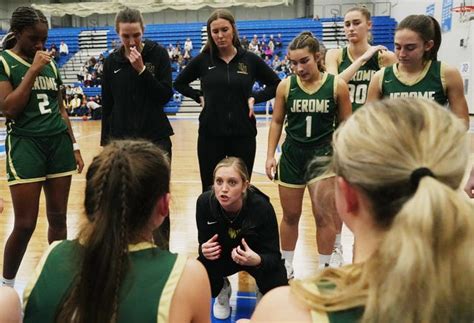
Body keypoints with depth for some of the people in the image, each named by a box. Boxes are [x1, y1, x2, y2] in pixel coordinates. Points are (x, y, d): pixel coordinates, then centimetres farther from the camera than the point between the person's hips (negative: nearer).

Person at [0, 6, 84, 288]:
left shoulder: (50, 63, 12)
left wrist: (74, 145, 13)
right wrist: (32, 71, -16)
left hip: (59, 143, 5)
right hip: (25, 144, -5)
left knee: (58, 217, 9)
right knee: (25, 224, -2)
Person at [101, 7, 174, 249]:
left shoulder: (158, 54, -3)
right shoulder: (111, 62, 4)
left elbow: (166, 95, -9)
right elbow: (106, 106, 8)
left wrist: (142, 70, -18)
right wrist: (105, 141, 8)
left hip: (156, 138, -2)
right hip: (121, 139, 2)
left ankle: (161, 250, 15)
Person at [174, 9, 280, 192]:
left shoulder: (250, 60, 0)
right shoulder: (203, 60, 1)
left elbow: (276, 84, 10)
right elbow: (179, 83, 15)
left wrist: (255, 98, -3)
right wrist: (199, 97, 1)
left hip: (243, 134, 0)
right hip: (210, 134, 0)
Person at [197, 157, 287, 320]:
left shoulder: (261, 207, -34)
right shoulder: (205, 202, -27)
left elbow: (273, 255, -26)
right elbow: (203, 242, -13)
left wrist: (258, 261, -49)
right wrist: (204, 250, -38)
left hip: (257, 256, -1)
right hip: (222, 255, 2)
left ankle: (263, 294, 17)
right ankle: (223, 289, 15)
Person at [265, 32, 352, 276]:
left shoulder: (337, 85, -8)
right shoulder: (285, 85, -4)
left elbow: (345, 125, 0)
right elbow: (277, 122, 5)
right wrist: (270, 155, 0)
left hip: (323, 154, -2)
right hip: (291, 155, 2)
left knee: (324, 215, 0)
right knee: (290, 215, 13)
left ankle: (324, 269, 20)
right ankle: (287, 267, 32)